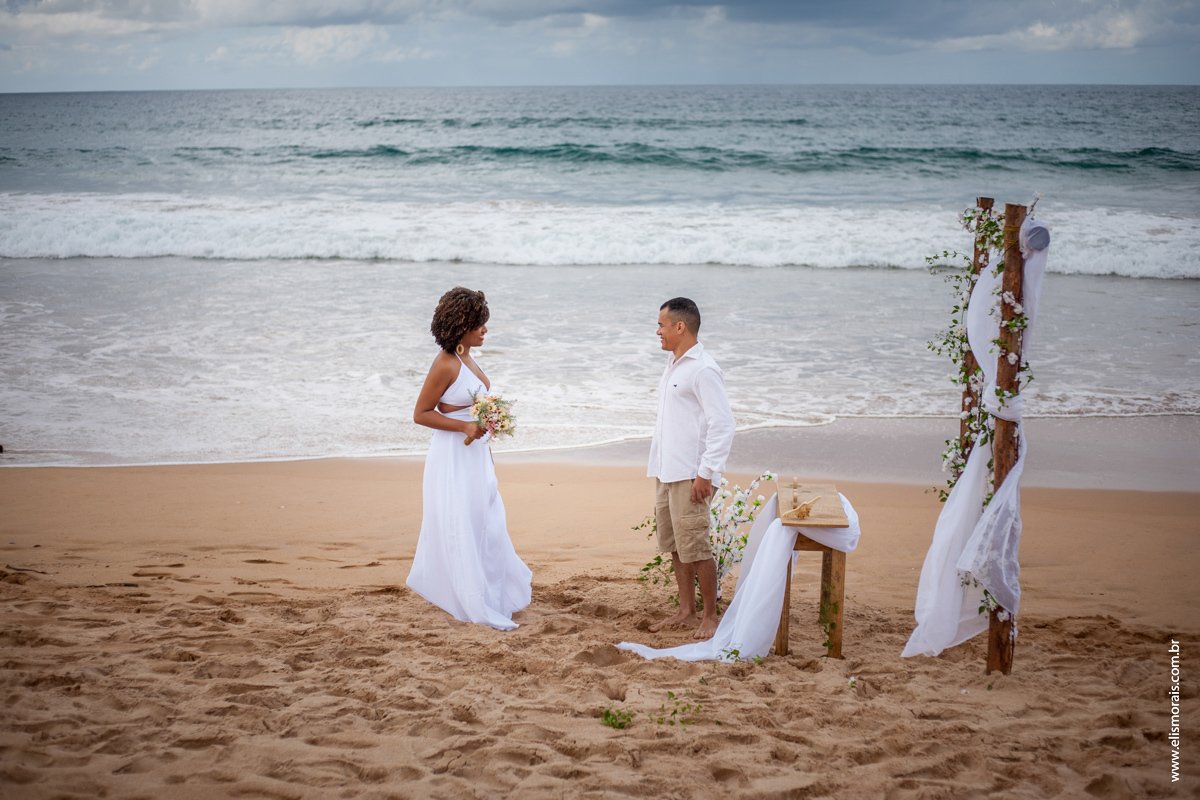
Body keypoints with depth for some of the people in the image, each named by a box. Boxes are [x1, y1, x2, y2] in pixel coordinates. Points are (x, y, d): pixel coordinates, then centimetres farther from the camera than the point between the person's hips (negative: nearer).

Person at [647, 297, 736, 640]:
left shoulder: (703, 370, -14)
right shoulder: (673, 365, 16)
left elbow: (723, 424, -19)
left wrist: (706, 473, -20)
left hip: (690, 475, -9)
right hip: (666, 472, 9)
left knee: (695, 547, -5)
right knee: (674, 545, 13)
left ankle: (710, 617, 5)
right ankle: (686, 611, 22)